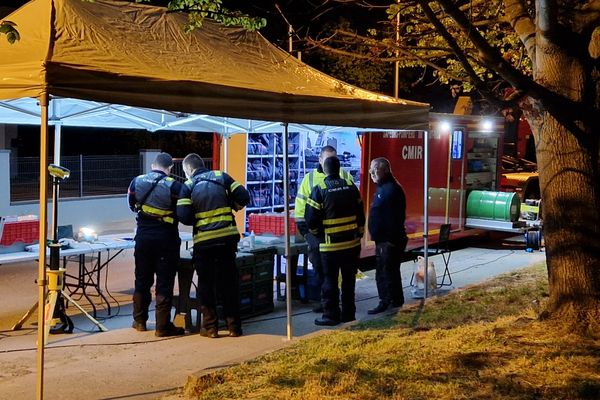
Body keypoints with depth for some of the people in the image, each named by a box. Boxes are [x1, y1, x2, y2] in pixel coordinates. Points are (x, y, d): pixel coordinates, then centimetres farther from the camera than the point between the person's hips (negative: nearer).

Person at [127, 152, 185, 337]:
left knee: (142, 280, 16)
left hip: (143, 237, 4)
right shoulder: (174, 186, -15)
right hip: (166, 238, -4)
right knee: (164, 283, 2)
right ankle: (163, 326, 4)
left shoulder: (136, 182, -1)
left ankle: (139, 321, 25)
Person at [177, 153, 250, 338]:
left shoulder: (188, 186, -1)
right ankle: (234, 326, 13)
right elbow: (243, 197, -2)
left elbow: (184, 217, -9)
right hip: (228, 238, 2)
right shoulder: (221, 177, 5)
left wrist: (198, 218, 11)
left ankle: (210, 327, 10)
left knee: (206, 284, 10)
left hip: (203, 241, -2)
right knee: (229, 282, 10)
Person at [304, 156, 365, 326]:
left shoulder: (319, 190, -11)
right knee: (349, 279, 12)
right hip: (352, 242, 4)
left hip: (330, 244, -4)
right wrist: (359, 235, 19)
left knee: (330, 280, 4)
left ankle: (331, 315, 6)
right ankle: (348, 314, 19)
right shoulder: (351, 187, 4)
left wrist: (317, 233, 8)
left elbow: (311, 218, -11)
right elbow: (360, 215, 9)